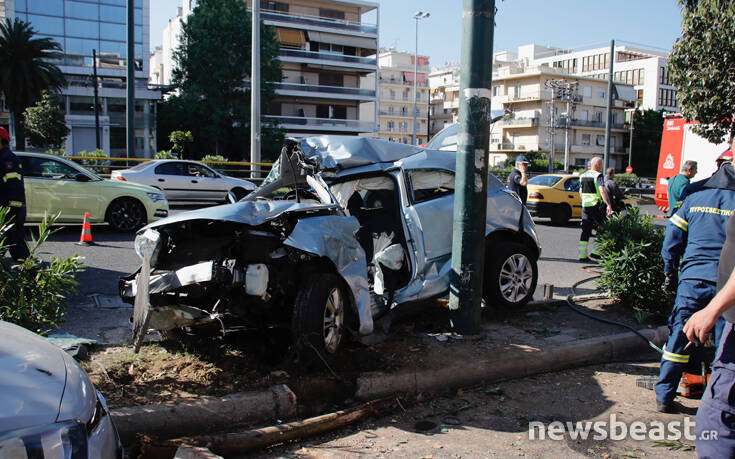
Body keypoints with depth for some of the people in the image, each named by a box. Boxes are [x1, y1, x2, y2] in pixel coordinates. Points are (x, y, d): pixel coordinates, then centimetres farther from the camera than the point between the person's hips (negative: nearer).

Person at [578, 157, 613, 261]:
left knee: (585, 230, 7)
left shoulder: (583, 176, 13)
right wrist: (609, 205, -26)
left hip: (585, 206, 7)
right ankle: (595, 251, 2)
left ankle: (582, 255, 4)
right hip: (596, 206, -7)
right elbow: (602, 191, -22)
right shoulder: (598, 176, -10)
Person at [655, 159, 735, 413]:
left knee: (679, 339, 9)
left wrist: (670, 275, 16)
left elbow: (671, 242, 7)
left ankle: (664, 397, 15)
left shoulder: (693, 199, 6)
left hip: (692, 280, 2)